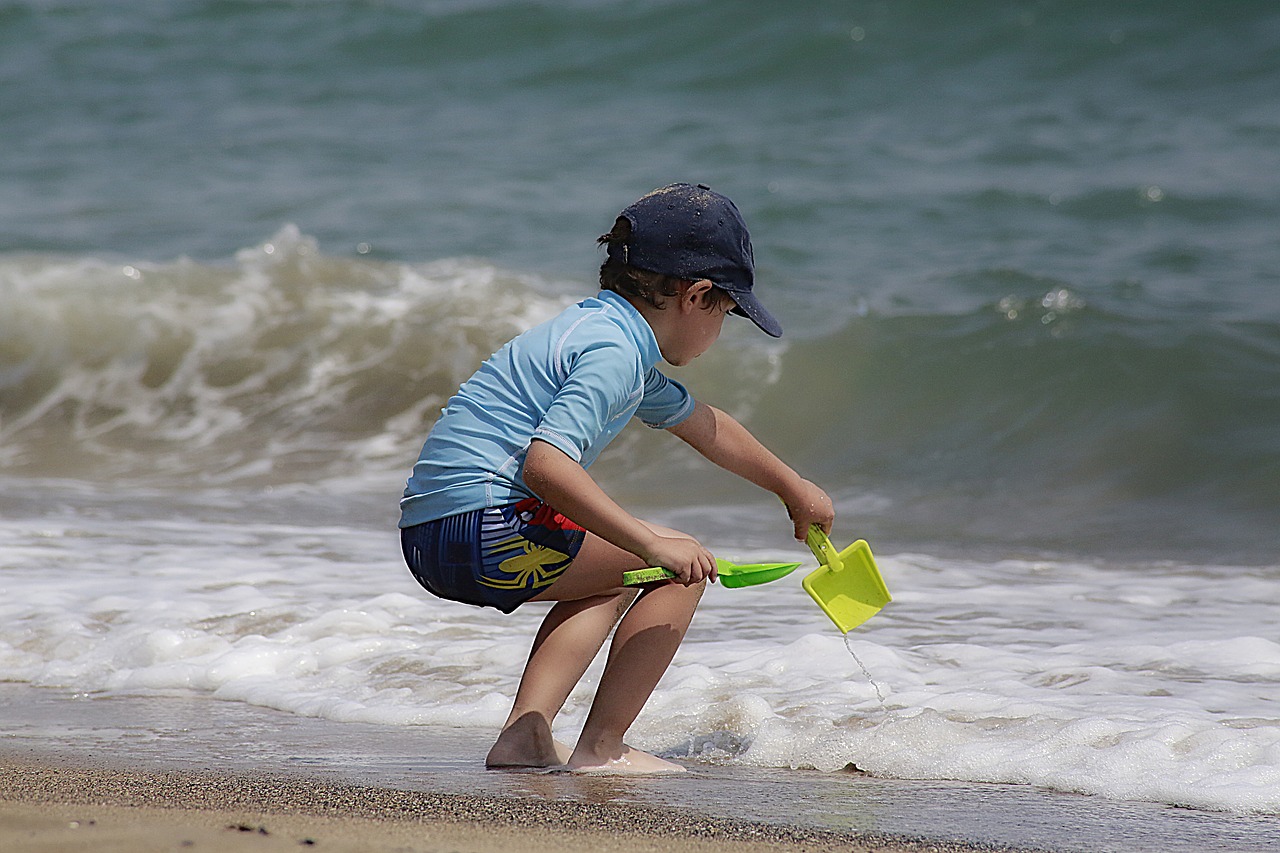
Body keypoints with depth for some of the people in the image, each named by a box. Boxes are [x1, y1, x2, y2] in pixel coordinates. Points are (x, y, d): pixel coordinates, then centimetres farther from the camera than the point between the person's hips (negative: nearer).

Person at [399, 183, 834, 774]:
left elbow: (704, 427, 37)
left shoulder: (618, 336, 20)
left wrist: (794, 489, 50)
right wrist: (652, 543, -26)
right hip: (485, 526, -10)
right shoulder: (614, 351, -13)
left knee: (615, 579, 31)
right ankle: (601, 748, -2)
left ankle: (525, 732, 14)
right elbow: (544, 462, -28)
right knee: (682, 565, -2)